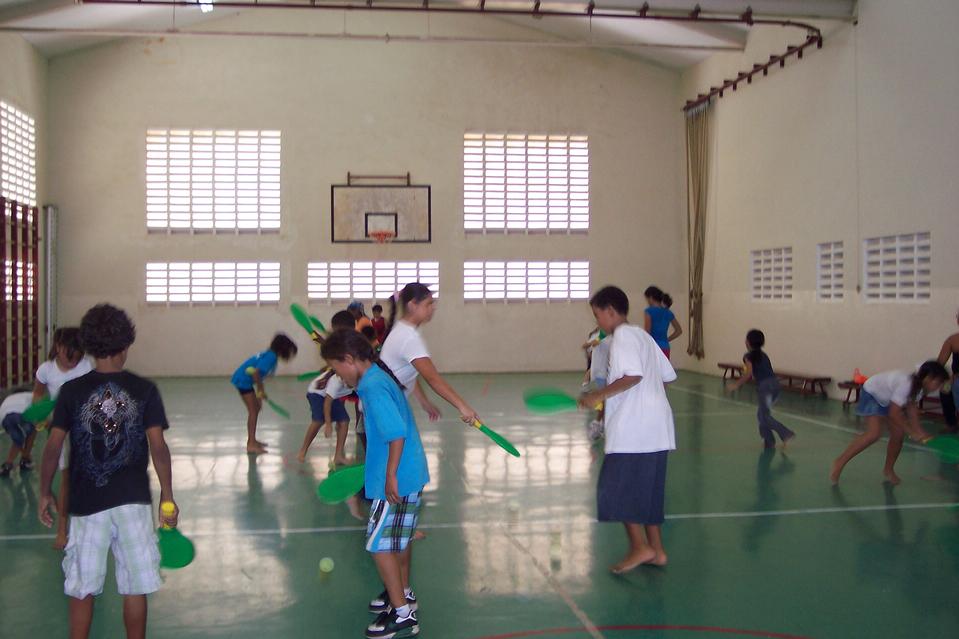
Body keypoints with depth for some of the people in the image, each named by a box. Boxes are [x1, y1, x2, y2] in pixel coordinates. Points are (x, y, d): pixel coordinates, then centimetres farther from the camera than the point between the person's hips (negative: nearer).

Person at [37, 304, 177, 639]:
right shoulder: (145, 390, -3)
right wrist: (168, 496, 3)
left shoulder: (72, 391, -2)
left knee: (81, 590, 11)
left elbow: (53, 446, -2)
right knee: (135, 589, 9)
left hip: (86, 503, 0)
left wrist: (45, 492, 11)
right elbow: (158, 446, -5)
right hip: (134, 500, 0)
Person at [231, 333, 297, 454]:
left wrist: (260, 391, 13)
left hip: (244, 380, 10)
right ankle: (251, 445, -7)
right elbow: (255, 372, -29)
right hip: (243, 380, -10)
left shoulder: (271, 356, 9)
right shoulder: (271, 357, -19)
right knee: (253, 411, -7)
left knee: (256, 408, 17)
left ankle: (252, 441, 25)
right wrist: (261, 390, -18)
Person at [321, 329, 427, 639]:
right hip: (409, 475, 10)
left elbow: (397, 434, -28)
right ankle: (403, 593, 39)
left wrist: (391, 476, -23)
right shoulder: (380, 377, 9)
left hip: (396, 481, -10)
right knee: (399, 538, 23)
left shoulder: (373, 387, -21)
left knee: (379, 544, -2)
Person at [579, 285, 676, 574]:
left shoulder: (622, 335, -9)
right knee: (647, 489, 14)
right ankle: (656, 550, 18)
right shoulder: (643, 335, 19)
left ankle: (640, 547, -1)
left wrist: (600, 395, -17)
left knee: (615, 486, -1)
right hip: (656, 426, 10)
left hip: (633, 428, -10)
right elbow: (668, 376, 19)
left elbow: (633, 375, -22)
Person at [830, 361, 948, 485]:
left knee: (898, 434, 0)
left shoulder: (919, 384, -13)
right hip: (872, 393, -8)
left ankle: (888, 470, 19)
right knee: (874, 434, -22)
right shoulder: (906, 383, -38)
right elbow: (894, 413, -35)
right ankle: (840, 462, -14)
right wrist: (912, 432, -30)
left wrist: (919, 430, -14)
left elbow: (911, 407, -4)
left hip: (887, 398, 8)